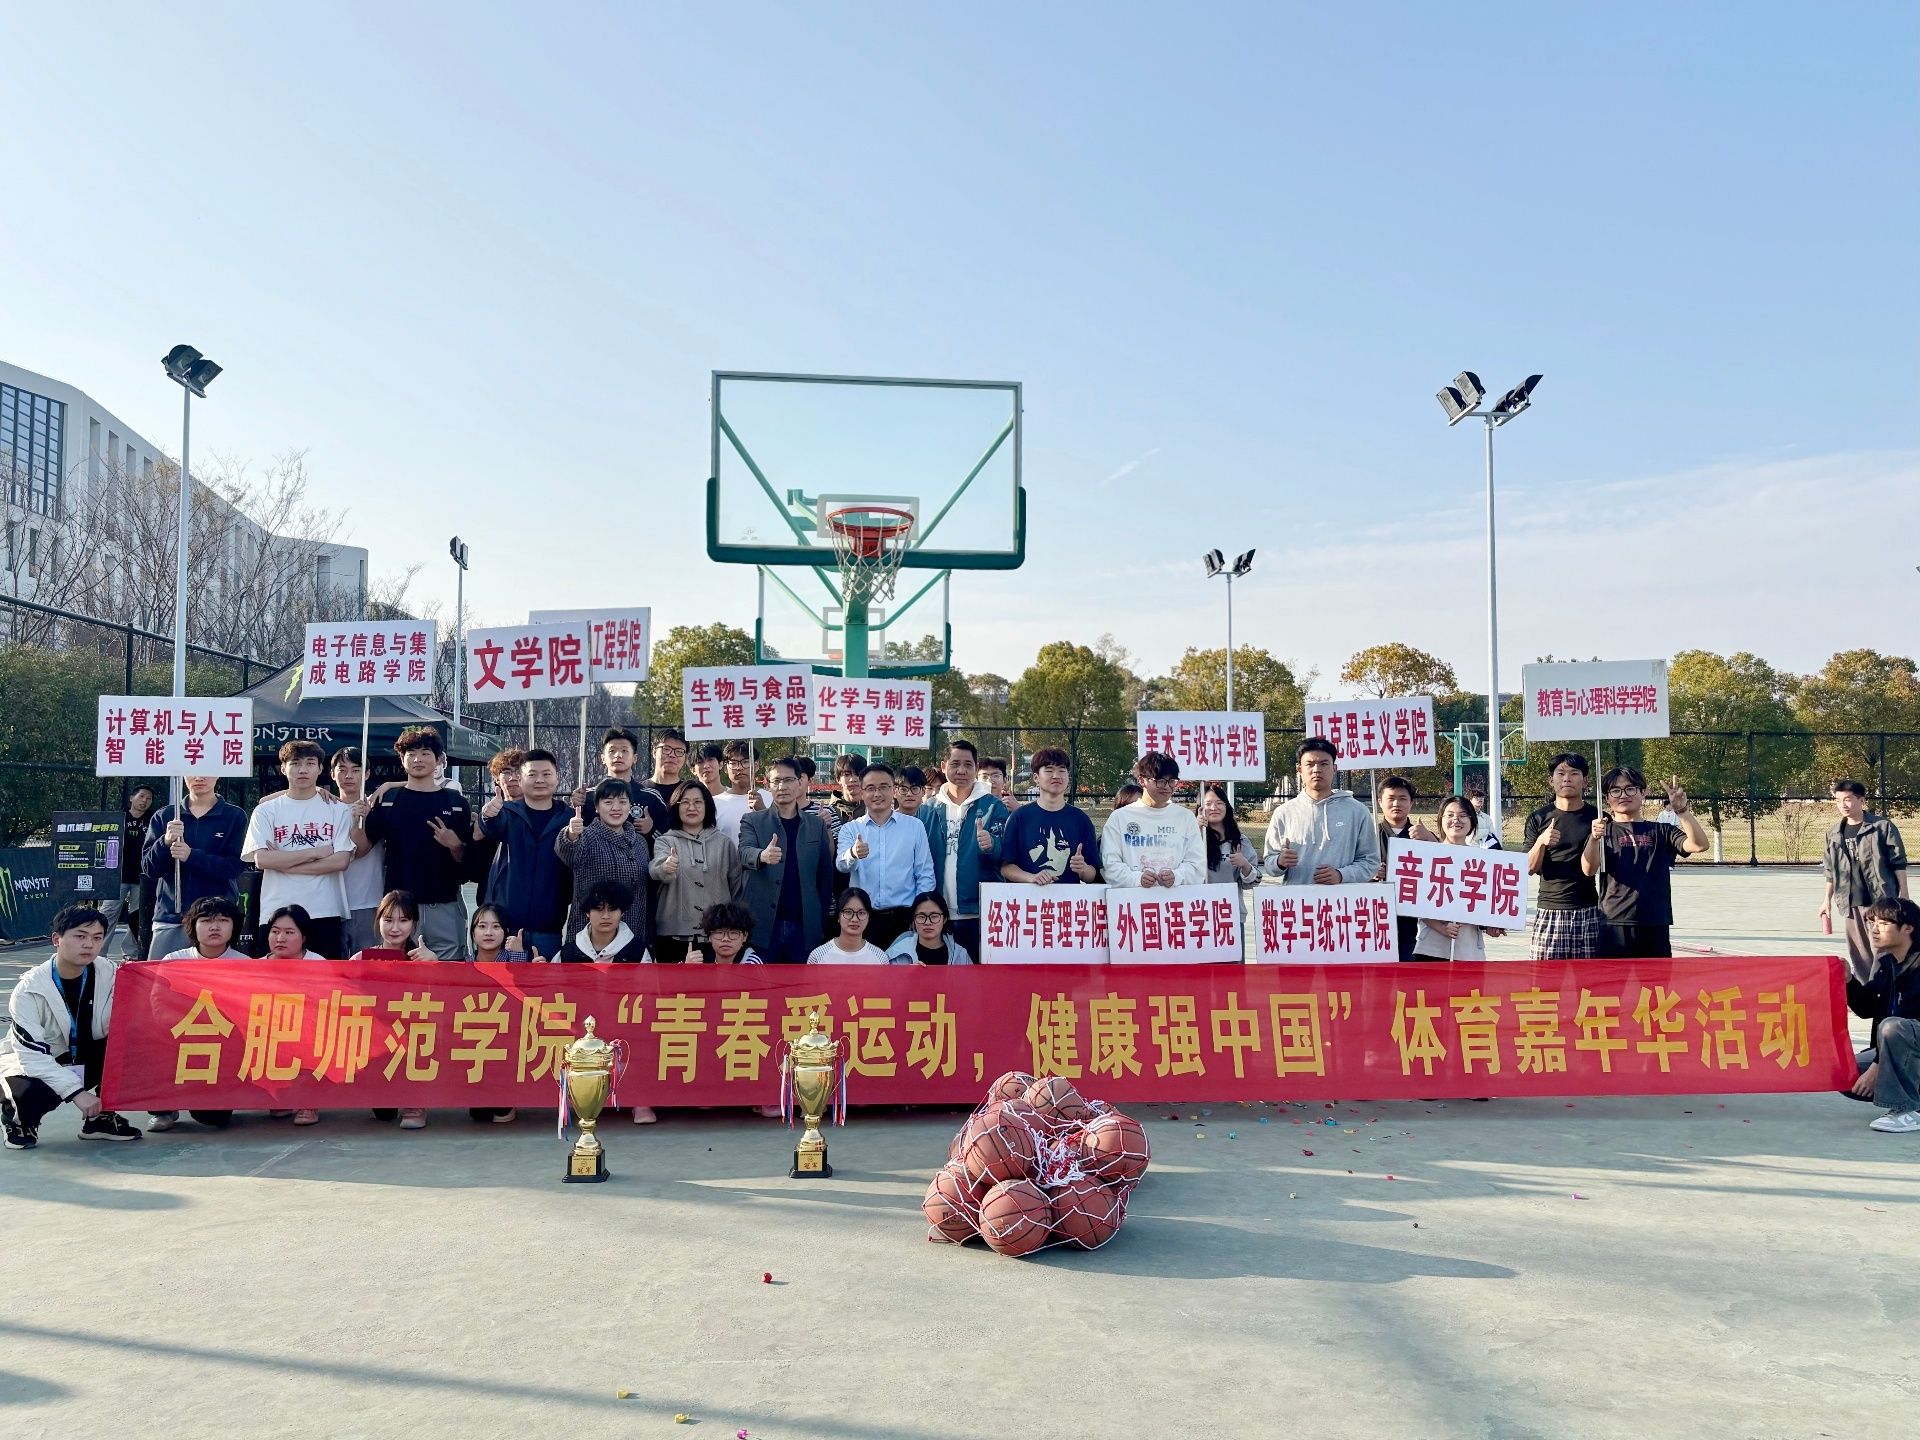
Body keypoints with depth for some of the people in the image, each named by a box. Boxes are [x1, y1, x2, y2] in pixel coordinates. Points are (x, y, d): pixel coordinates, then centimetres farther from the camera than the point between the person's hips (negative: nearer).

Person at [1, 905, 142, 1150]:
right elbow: (32, 1053, -27)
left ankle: (100, 1116, -2)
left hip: (86, 1061, 4)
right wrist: (76, 1091, -35)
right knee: (31, 1093, -37)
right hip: (35, 1063, -4)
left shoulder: (111, 973, -13)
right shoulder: (30, 989, -22)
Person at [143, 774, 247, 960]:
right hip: (170, 917, 3)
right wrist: (165, 842, -13)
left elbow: (236, 865, -5)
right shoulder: (164, 816, 14)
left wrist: (191, 856, -17)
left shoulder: (235, 816, 5)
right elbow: (148, 867, 7)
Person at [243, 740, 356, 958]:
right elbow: (262, 859, -5)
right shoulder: (266, 811, 7)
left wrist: (284, 863, -7)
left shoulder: (338, 810, 6)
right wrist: (316, 852, -8)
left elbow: (341, 861, -5)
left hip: (327, 914, 0)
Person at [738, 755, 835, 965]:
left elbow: (826, 876, 11)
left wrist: (822, 922, 6)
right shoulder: (752, 822, 6)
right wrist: (762, 856, -36)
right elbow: (745, 852, -13)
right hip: (763, 924, -1)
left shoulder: (817, 825, 10)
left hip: (804, 925, 2)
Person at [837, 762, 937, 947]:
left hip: (903, 918, 0)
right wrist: (853, 854, -32)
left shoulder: (915, 827, 7)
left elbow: (925, 875, 8)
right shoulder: (850, 829, 7)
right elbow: (842, 865, -10)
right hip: (863, 918, 0)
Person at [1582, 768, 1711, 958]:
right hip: (1613, 926, -2)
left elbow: (1700, 844, -6)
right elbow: (1589, 869, -13)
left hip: (1655, 928, 2)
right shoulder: (1604, 831, 5)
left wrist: (1682, 810, -19)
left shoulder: (1661, 832, 10)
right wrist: (1594, 838, -33)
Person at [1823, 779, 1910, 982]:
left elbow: (1898, 863, -4)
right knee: (1858, 954, 10)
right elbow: (1831, 870, 16)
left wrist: (1903, 895, -7)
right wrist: (1828, 899, 16)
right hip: (1850, 904, 5)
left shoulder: (1882, 826, -6)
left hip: (1881, 900, -5)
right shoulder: (1834, 833, 9)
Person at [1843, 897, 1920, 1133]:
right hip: (1897, 1047, 8)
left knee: (1891, 1025, -36)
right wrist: (1848, 981, -10)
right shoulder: (1885, 963, 5)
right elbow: (1866, 1009, 9)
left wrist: (1877, 1066, -24)